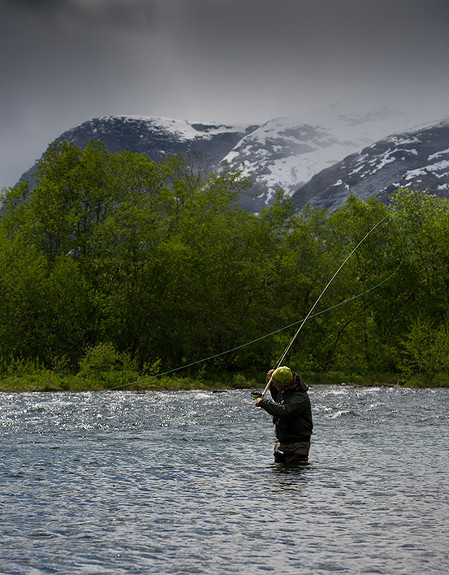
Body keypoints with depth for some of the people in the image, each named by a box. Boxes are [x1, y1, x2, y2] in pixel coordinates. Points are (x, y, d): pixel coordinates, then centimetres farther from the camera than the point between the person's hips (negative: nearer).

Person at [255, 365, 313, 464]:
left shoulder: (301, 397, -23)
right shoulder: (284, 391, 6)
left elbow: (284, 412, -37)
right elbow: (277, 399, 33)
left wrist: (263, 402, -25)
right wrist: (271, 380, 16)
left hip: (297, 445, -9)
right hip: (281, 443, 9)